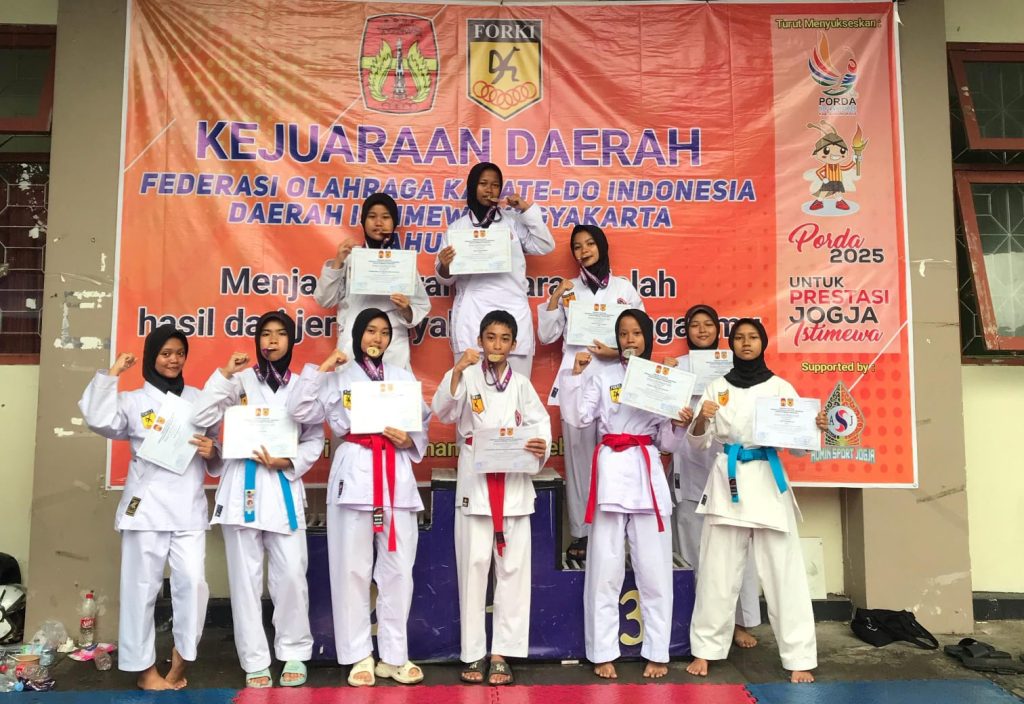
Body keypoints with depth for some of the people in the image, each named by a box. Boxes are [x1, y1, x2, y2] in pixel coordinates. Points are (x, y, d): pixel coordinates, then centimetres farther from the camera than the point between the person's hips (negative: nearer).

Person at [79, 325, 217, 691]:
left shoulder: (198, 398, 12)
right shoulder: (133, 400, 5)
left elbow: (213, 447, 18)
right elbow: (99, 420, -15)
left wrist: (211, 451, -5)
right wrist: (112, 373, -9)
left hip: (188, 506, 2)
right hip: (146, 505, -1)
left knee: (192, 582, -7)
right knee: (142, 586, 4)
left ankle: (179, 661, 11)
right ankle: (144, 668, 17)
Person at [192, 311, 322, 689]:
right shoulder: (242, 379, 6)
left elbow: (315, 439, 6)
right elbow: (203, 417, -6)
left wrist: (288, 463, -10)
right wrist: (224, 373, -10)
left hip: (284, 486, 1)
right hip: (243, 485, 0)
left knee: (291, 575, -3)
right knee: (246, 577, 4)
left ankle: (294, 654, 15)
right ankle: (255, 661, 15)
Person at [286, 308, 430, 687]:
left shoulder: (404, 377, 15)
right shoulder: (338, 377, 8)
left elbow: (423, 426, 14)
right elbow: (300, 412, -3)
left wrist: (408, 441, -7)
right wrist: (322, 368, -5)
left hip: (397, 476, 2)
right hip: (354, 474, -2)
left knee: (398, 568, 3)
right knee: (352, 568, 1)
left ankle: (393, 656, 15)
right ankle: (359, 656, 14)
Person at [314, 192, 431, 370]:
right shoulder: (350, 256, 6)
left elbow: (421, 307, 7)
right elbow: (325, 300, 3)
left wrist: (406, 310, -14)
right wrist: (337, 262, -7)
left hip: (393, 350, 0)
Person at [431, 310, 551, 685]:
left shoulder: (521, 384, 6)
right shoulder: (467, 376, 0)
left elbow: (540, 422, 1)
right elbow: (443, 411, -13)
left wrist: (542, 447, -21)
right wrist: (457, 371, -27)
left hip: (514, 482, 2)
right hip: (475, 481, -2)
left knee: (512, 567, 4)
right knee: (474, 564, 3)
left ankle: (502, 653, 15)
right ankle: (473, 653, 16)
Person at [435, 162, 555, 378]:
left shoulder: (513, 220, 16)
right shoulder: (457, 228, 15)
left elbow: (545, 246, 6)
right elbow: (446, 279, 13)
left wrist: (527, 208, 3)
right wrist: (445, 266, -10)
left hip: (512, 312, 1)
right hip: (471, 316, 0)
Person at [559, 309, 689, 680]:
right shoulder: (602, 376, 6)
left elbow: (667, 443, 10)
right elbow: (578, 418, -7)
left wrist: (680, 424, -9)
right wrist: (575, 373, -11)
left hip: (647, 473, 1)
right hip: (611, 471, -1)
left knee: (654, 568, 5)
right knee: (605, 568, 4)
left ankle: (657, 653, 18)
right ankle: (603, 653, 15)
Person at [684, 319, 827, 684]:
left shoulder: (781, 387, 6)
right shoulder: (716, 387, 8)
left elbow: (797, 445, 6)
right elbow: (699, 442, 7)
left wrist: (814, 429, -14)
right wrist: (701, 419, -14)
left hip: (768, 480, 0)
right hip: (728, 479, 1)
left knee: (783, 571, 0)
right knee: (717, 571, 5)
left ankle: (799, 658, 9)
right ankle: (706, 649, 18)